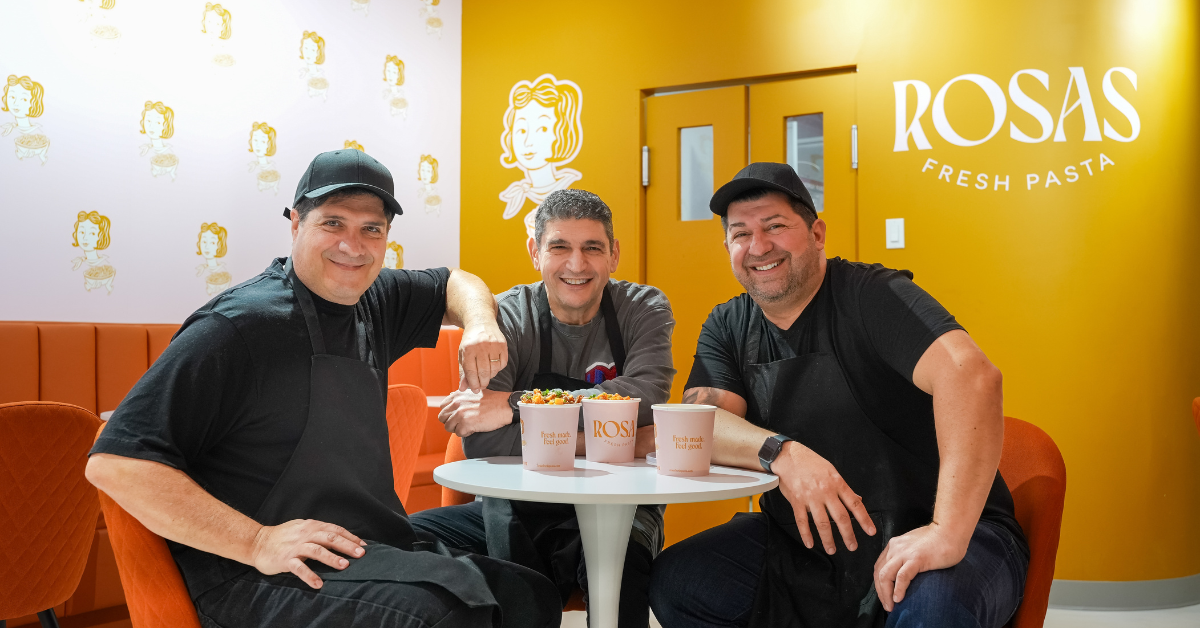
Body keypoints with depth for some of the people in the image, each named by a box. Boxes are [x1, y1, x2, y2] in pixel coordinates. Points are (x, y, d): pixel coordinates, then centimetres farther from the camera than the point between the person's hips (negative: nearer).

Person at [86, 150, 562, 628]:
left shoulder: (373, 302, 12)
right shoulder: (237, 327, -13)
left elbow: (453, 284, 33)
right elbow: (114, 463, -18)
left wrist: (480, 324, 8)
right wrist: (257, 542, -23)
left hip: (371, 553, 8)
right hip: (260, 581, -8)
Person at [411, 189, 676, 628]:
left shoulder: (644, 309, 0)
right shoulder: (507, 316, -3)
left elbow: (644, 398, -21)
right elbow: (481, 444, -16)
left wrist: (515, 406, -24)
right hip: (514, 511, 2)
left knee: (622, 566, -36)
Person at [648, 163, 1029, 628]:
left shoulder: (874, 296, -13)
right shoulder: (727, 328, 7)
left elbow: (971, 376, -29)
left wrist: (947, 532, -39)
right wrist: (782, 453, -28)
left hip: (917, 533, -5)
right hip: (803, 543, 6)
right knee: (674, 582, -11)